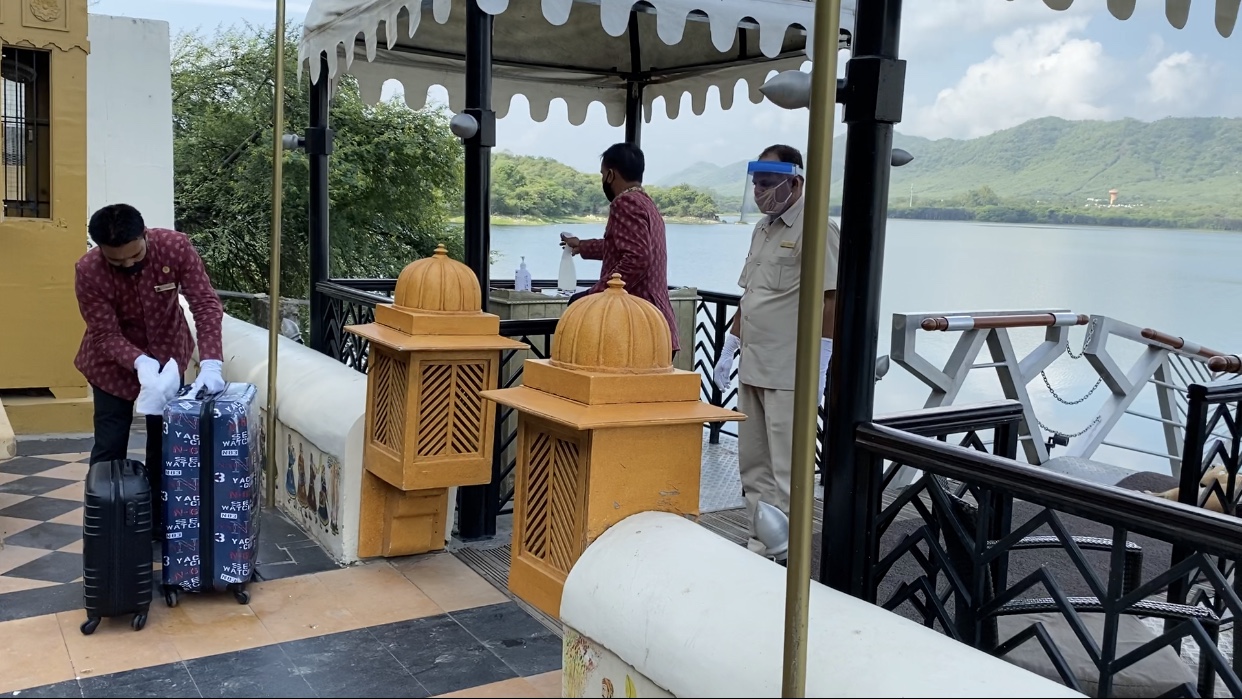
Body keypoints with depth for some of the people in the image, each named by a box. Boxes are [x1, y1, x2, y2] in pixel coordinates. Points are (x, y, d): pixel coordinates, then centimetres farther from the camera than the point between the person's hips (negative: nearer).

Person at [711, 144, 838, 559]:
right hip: (752, 368, 9)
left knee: (785, 468, -4)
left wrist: (819, 367, -18)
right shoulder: (763, 228, 17)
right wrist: (729, 349, 20)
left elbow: (830, 299, -15)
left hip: (789, 374, -9)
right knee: (753, 465, 13)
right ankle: (761, 540, 23)